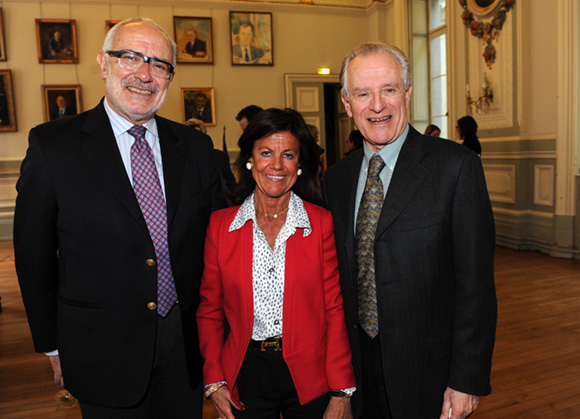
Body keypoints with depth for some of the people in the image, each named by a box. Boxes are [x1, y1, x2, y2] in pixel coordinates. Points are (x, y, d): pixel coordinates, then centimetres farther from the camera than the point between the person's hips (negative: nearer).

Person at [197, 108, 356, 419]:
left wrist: (342, 393, -7)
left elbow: (334, 310, -5)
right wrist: (214, 380, -3)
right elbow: (210, 309, 4)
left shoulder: (322, 223, -6)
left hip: (310, 373, 0)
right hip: (246, 372, 1)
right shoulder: (220, 224, -3)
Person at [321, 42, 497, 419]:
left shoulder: (457, 167, -12)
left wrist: (467, 380, -13)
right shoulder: (336, 179, 3)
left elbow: (475, 285, -13)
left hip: (427, 373, -3)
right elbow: (337, 278, 7)